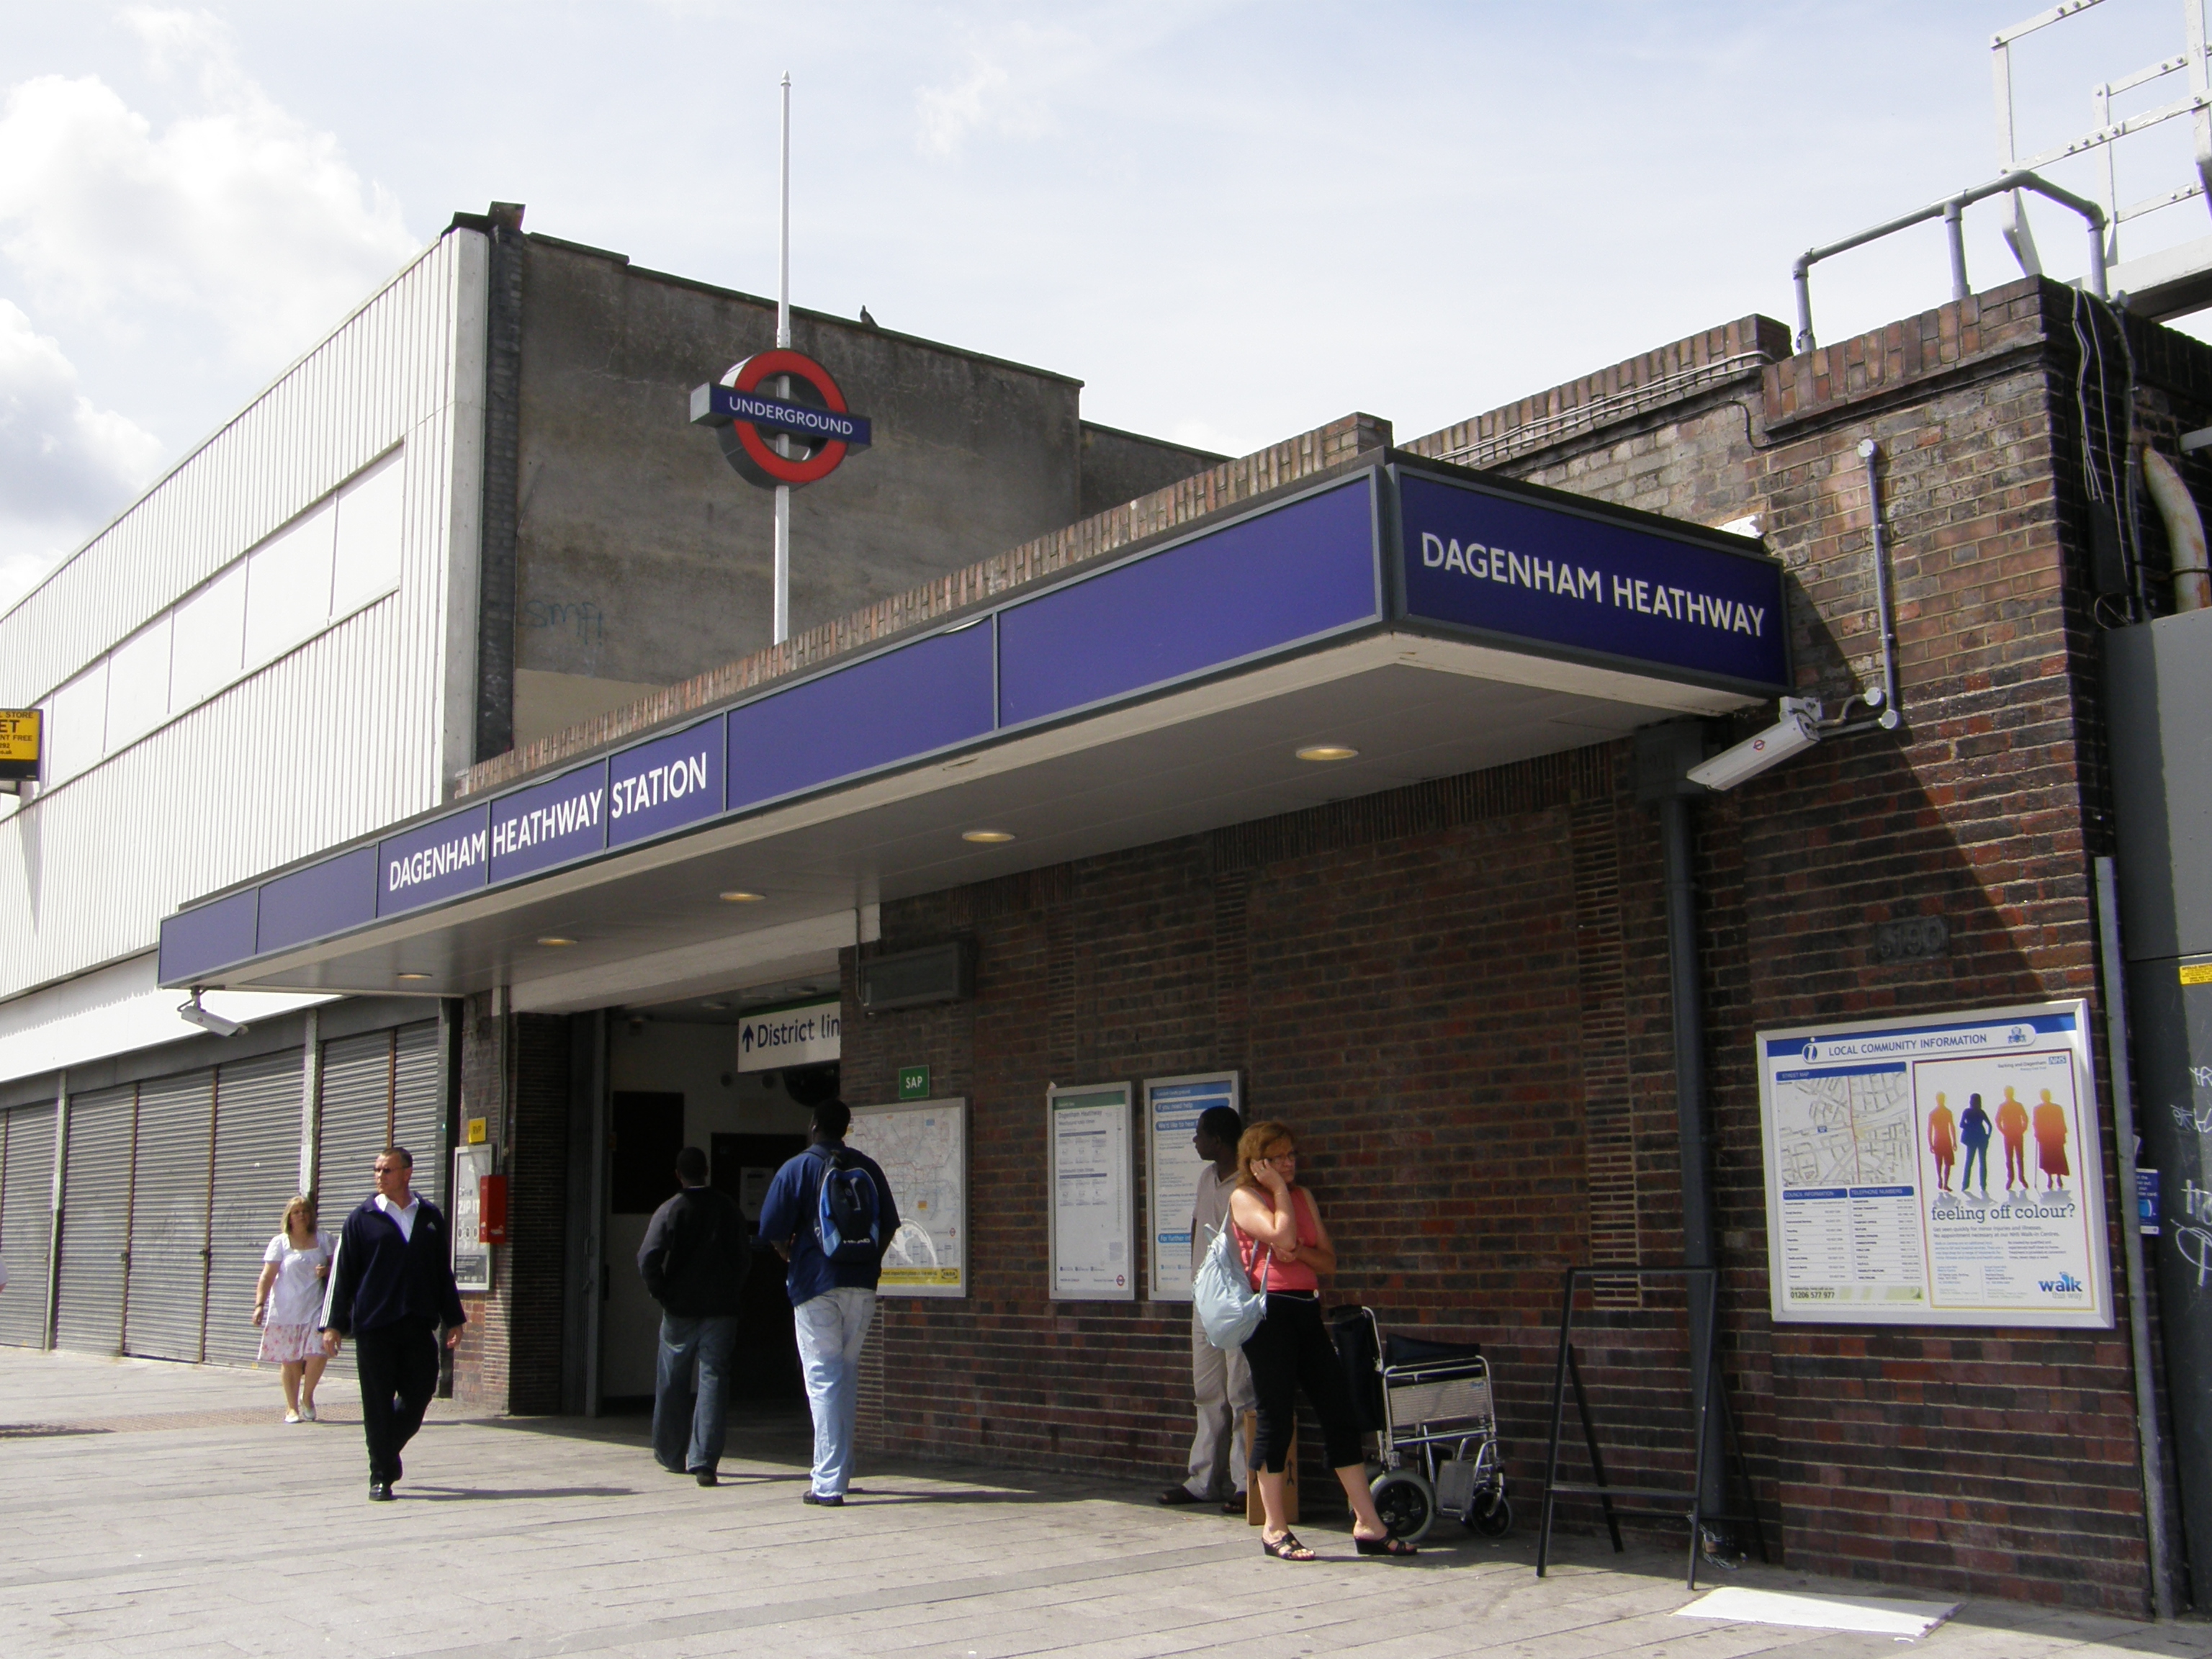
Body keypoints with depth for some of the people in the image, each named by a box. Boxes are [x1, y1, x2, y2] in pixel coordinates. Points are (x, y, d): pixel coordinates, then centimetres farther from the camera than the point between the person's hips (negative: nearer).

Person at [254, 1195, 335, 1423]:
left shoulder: (323, 1240, 9)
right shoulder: (280, 1243, 3)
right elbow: (267, 1277, -2)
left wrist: (327, 1271, -6)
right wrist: (259, 1304, -11)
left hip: (315, 1309, 1)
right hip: (286, 1311, -1)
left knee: (318, 1355, -12)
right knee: (291, 1361, 4)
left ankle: (307, 1396, 14)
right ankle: (292, 1407, 19)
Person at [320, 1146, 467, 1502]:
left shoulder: (430, 1218, 11)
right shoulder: (362, 1219, 3)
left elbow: (444, 1272, 16)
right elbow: (341, 1274, 3)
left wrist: (453, 1319, 14)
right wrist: (333, 1324, -3)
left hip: (419, 1326, 3)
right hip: (373, 1326, -2)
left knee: (419, 1394, 2)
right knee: (378, 1403, -2)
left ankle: (386, 1449, 28)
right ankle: (381, 1476, 8)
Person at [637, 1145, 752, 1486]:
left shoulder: (669, 1211, -7)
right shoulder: (729, 1209, 2)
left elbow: (648, 1259, -15)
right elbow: (745, 1257, 6)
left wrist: (661, 1293, -2)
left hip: (680, 1311, -1)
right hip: (722, 1310, 1)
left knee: (672, 1383, 14)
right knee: (713, 1380, 0)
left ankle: (672, 1456, 25)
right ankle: (704, 1462, -10)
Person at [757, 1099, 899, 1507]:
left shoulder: (796, 1170, -3)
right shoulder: (868, 1168, 7)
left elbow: (774, 1231, -5)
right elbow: (889, 1225, 9)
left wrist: (793, 1259, 13)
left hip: (816, 1286, -4)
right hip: (862, 1287, 4)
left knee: (823, 1378, -2)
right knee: (847, 1373, 16)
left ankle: (828, 1484, -5)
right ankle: (838, 1471, 23)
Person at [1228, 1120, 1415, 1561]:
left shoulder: (1304, 1197, 19)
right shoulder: (1244, 1198, -1)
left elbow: (1328, 1261, 13)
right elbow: (1282, 1234, -19)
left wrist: (1299, 1252, -7)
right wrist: (1279, 1189, -7)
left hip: (1306, 1310, 7)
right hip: (1268, 1310, -7)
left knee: (1340, 1410, 3)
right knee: (1277, 1417, -4)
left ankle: (1368, 1525, 7)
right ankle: (1275, 1530, 5)